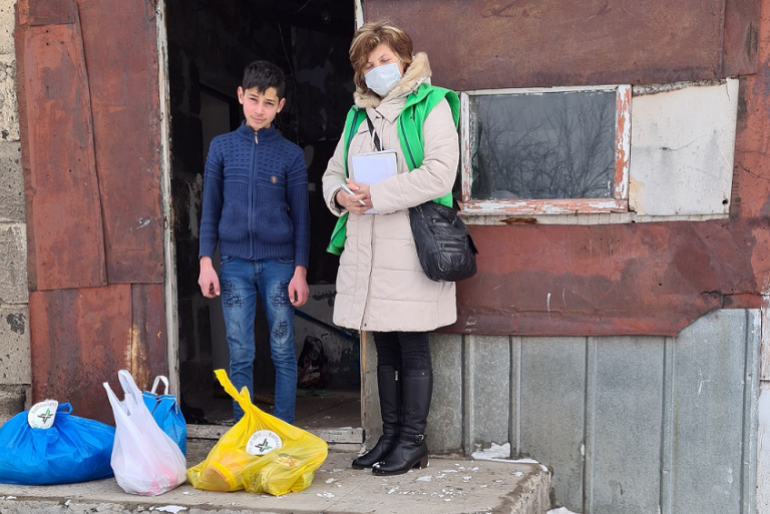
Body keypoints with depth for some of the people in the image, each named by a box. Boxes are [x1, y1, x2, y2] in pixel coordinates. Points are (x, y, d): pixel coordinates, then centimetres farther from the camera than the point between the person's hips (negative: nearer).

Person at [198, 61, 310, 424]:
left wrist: (300, 270, -2)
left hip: (279, 263, -1)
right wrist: (206, 262, 0)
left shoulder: (290, 154, 2)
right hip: (234, 264, 1)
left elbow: (300, 216, 3)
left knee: (283, 352, 4)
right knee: (240, 356, 4)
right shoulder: (222, 146, 5)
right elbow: (210, 208, 7)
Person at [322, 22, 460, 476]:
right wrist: (341, 194, -2)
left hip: (410, 250, -6)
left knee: (413, 348, 1)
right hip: (365, 250, 7)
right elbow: (334, 172, 23)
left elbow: (439, 174, -15)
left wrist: (376, 194, -15)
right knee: (385, 349, 13)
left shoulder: (430, 105, -2)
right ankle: (391, 435, 24)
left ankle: (413, 441, 11)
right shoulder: (359, 115, 19)